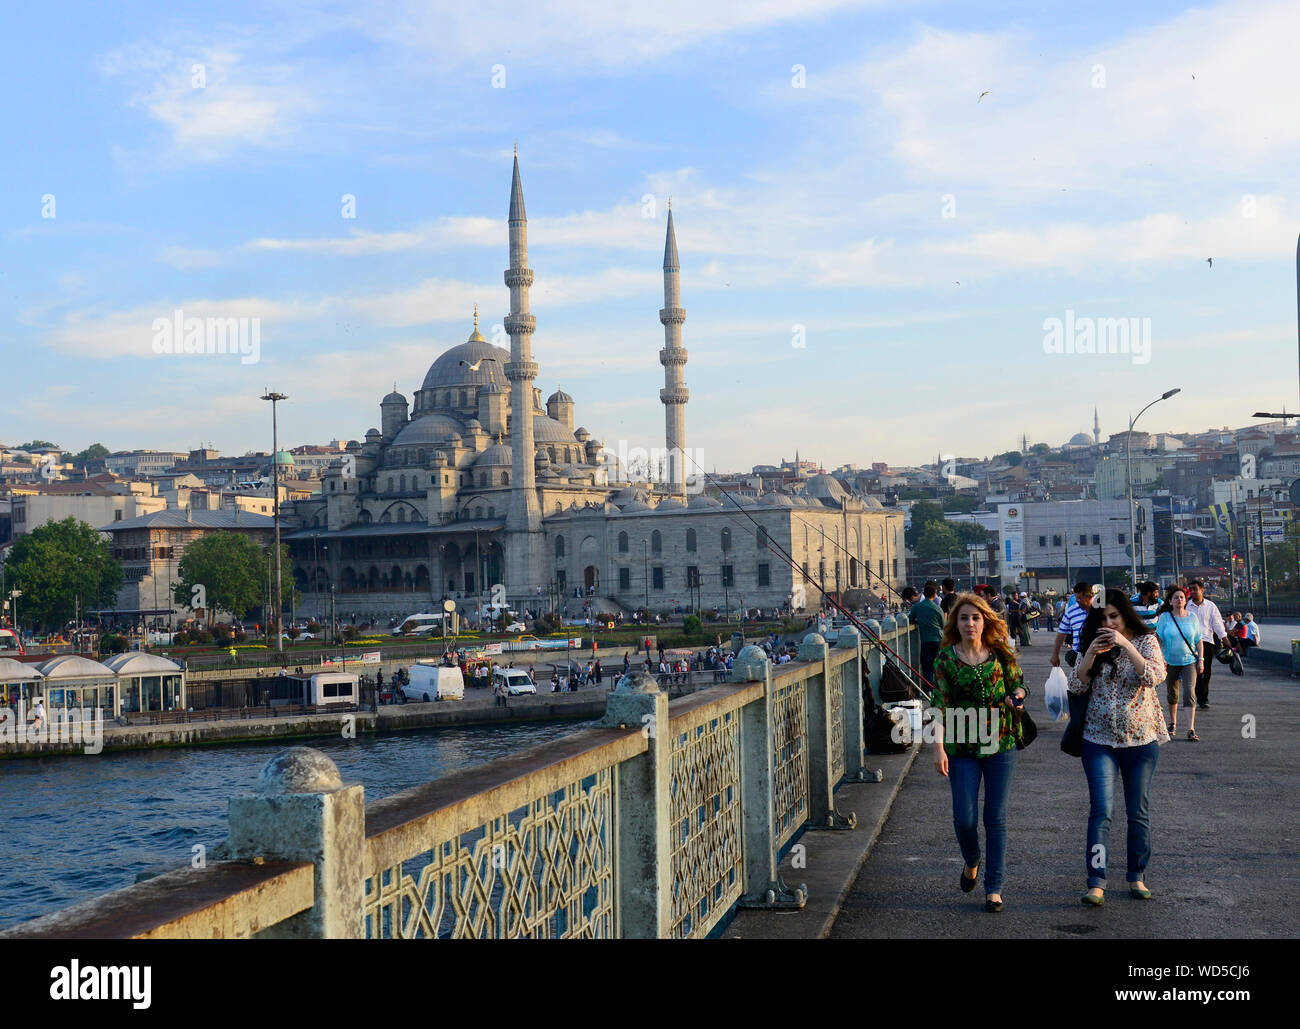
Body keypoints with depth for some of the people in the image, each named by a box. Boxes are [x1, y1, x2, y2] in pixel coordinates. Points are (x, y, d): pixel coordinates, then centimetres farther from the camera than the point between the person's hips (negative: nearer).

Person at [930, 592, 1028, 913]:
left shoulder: (1001, 654, 1)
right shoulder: (946, 658, -3)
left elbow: (1019, 684, 11)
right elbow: (940, 705, -6)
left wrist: (1016, 695, -13)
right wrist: (938, 747, -14)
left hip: (1001, 744, 1)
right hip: (962, 748, -1)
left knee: (995, 818, 3)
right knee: (964, 817, -2)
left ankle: (994, 888, 11)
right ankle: (971, 862, 31)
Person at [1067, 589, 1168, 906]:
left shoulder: (1146, 641, -1)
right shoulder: (1095, 644, 5)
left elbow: (1155, 676, -18)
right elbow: (1075, 685, -4)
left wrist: (1126, 645, -24)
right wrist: (1091, 654, -17)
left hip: (1141, 737, 0)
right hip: (1099, 739, 0)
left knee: (1139, 811, 9)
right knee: (1101, 811, -9)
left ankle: (1137, 877, 23)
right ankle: (1096, 883, -11)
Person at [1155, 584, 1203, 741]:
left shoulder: (1192, 617, 2)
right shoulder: (1164, 617, -2)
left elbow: (1198, 640, 7)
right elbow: (1159, 639, -1)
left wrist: (1201, 660, 2)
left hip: (1189, 661, -1)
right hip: (1170, 661, 1)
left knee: (1189, 692, -14)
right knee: (1171, 693, 13)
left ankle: (1191, 730, -17)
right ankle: (1173, 724, 34)